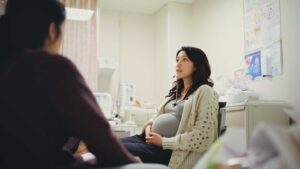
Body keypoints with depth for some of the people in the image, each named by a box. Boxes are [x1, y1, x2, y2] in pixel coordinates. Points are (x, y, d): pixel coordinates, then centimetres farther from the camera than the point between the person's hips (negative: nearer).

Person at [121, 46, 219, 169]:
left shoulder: (205, 92, -6)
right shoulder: (176, 92, 20)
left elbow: (202, 137, -16)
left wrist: (164, 142, -15)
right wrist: (149, 126, 1)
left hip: (173, 152, -8)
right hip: (154, 140, 8)